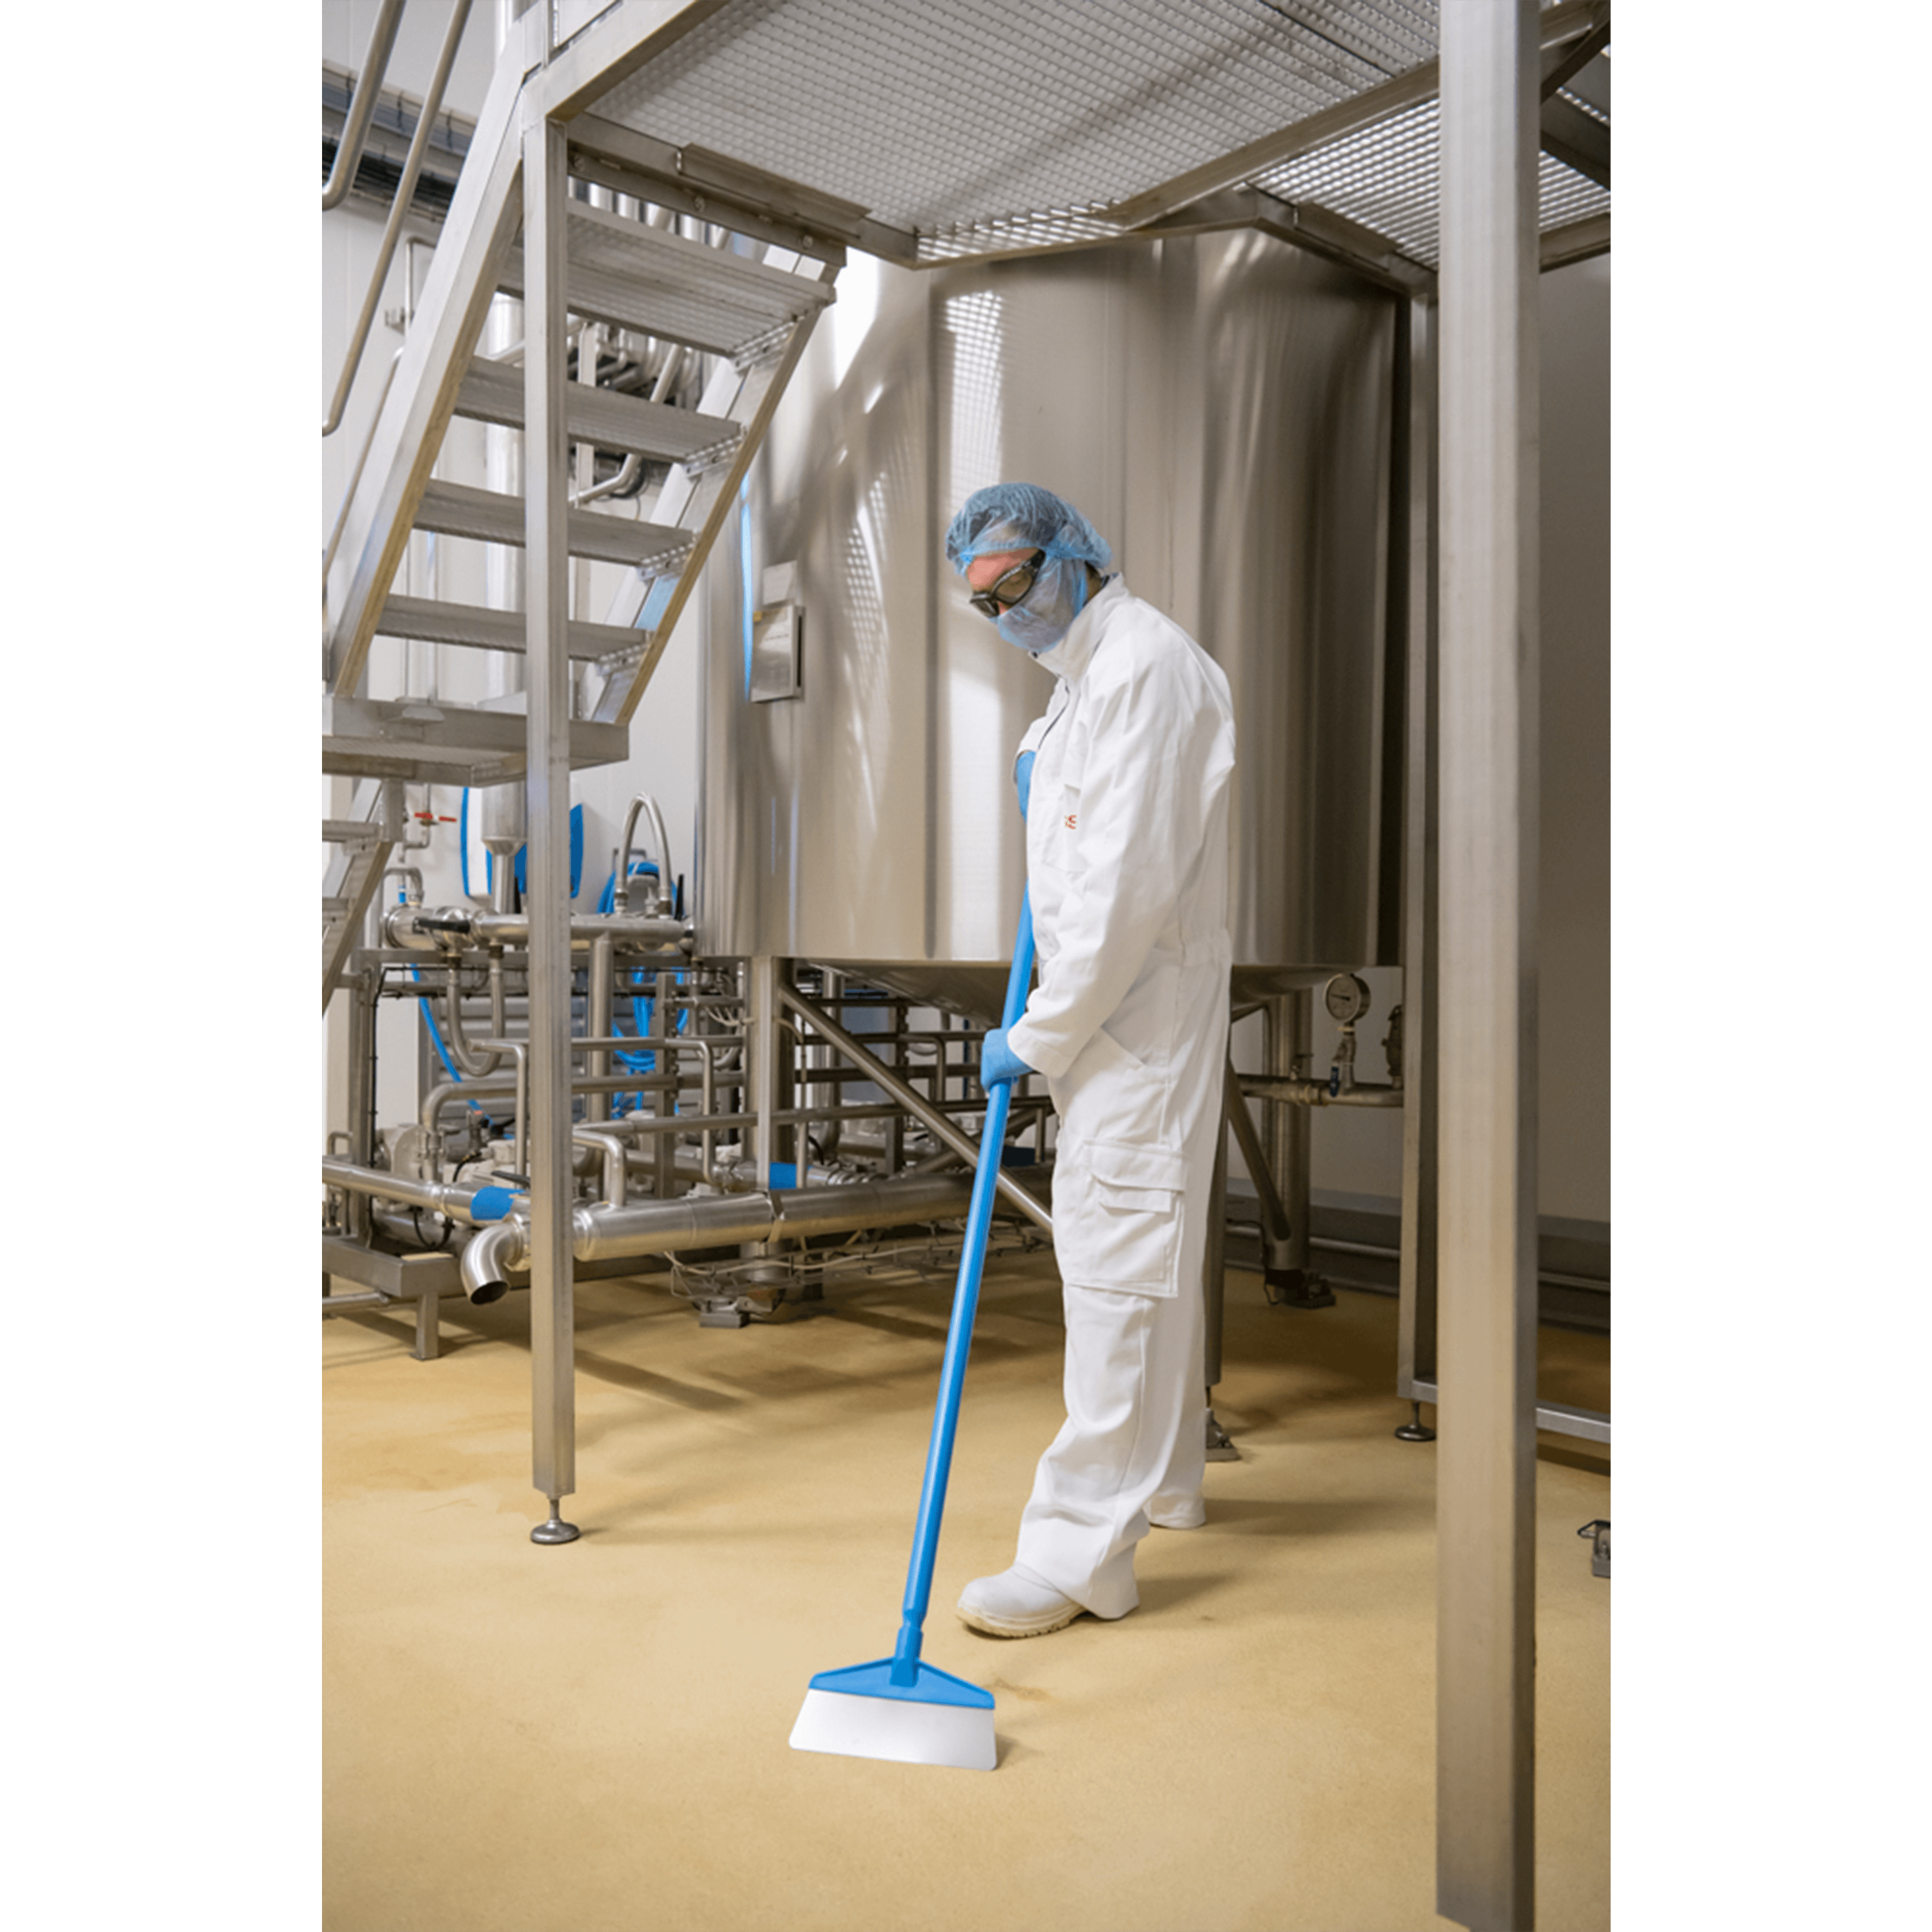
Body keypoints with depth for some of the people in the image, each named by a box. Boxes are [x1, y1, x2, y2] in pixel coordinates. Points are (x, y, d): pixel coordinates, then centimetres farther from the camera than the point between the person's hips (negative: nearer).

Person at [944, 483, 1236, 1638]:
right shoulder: (1082, 677, 18)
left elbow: (1132, 885, -23)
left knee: (1119, 1262, -10)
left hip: (1143, 1011, -10)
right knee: (1152, 1251, 18)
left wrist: (1035, 1035, -18)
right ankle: (1167, 1478, 33)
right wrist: (1040, 786, 14)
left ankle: (1084, 1553, -6)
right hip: (1108, 1012, 10)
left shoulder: (1147, 664, -15)